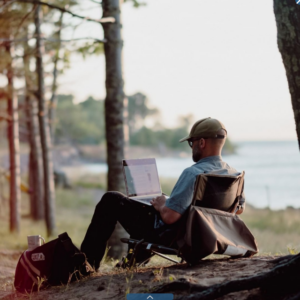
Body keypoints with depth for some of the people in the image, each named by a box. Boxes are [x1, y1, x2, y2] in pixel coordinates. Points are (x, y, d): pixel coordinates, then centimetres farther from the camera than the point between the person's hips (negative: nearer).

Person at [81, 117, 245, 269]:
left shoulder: (193, 173, -30)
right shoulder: (234, 174, -6)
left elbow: (169, 216, -34)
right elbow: (239, 208, 12)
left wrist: (162, 205, -11)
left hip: (166, 236, -8)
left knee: (111, 200, 7)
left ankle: (89, 261, 13)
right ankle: (135, 260, 42)